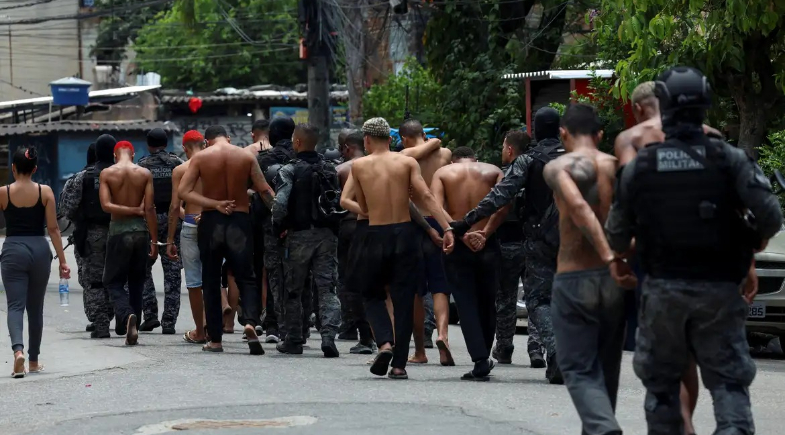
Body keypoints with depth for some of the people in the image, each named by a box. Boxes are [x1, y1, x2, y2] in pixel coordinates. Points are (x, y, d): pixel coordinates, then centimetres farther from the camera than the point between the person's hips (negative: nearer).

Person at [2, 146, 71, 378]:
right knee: (35, 307, 14)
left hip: (13, 250, -2)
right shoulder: (45, 192, -1)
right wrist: (62, 261, -1)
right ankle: (33, 361, 22)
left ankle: (18, 349, -31)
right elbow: (53, 229, -3)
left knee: (15, 305, -4)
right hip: (39, 250, 2)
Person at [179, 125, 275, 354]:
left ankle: (215, 340, 10)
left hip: (211, 222, 0)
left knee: (211, 282, 10)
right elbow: (266, 191, -3)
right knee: (246, 278, 5)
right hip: (239, 222, 0)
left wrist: (215, 204, -13)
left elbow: (183, 191, -10)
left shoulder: (200, 157, -1)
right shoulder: (246, 157, 1)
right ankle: (250, 322, -23)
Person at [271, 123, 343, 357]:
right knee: (327, 288, 1)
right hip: (327, 234, 3)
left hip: (299, 235, -3)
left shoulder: (290, 170, -9)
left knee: (294, 290, 9)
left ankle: (294, 340, 16)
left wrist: (279, 227, -1)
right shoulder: (330, 169, 7)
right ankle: (329, 336, -13)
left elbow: (280, 204, -17)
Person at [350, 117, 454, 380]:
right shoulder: (407, 162, 3)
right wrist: (447, 228, -13)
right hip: (405, 234, 1)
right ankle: (399, 365, 5)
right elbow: (426, 196, -9)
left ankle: (384, 342, -8)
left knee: (372, 295, 17)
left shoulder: (359, 166, 2)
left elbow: (363, 208, 8)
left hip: (375, 237, -1)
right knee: (403, 301, 7)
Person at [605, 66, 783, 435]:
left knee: (660, 381, 14)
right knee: (729, 380, 3)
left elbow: (618, 233, 3)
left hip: (663, 290, 1)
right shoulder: (730, 159, -6)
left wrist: (617, 260, 26)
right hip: (718, 290, -1)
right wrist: (754, 246, 7)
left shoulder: (638, 166, -2)